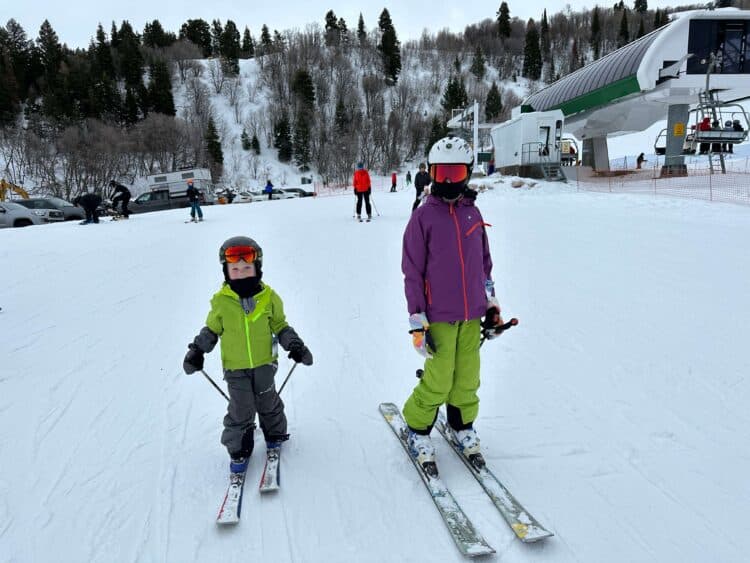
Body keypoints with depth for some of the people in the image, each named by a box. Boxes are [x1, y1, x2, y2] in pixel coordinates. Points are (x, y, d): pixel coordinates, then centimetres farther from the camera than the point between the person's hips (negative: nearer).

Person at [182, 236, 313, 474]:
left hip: (264, 363, 1)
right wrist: (197, 350, -2)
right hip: (235, 367, -1)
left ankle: (275, 434, 41)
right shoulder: (221, 301, -8)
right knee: (240, 410, 3)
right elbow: (211, 330, 6)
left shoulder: (269, 297, -6)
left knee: (268, 403, 17)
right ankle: (239, 450, 21)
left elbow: (280, 326, 4)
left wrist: (295, 345, -4)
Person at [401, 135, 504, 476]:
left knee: (467, 378, 12)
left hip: (472, 314, 5)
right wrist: (417, 322, -10)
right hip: (439, 317, -4)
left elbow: (484, 262, 15)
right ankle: (417, 431, 22)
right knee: (438, 380, -1)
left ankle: (462, 427, 34)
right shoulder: (423, 217, -6)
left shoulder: (472, 213, 8)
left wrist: (491, 304, 14)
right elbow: (412, 273, -7)